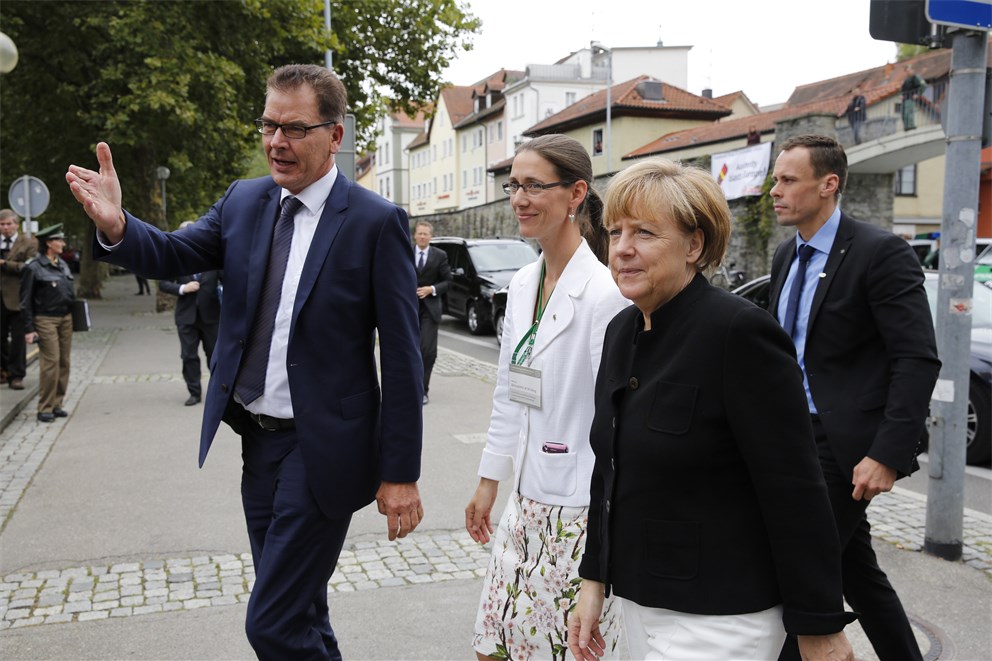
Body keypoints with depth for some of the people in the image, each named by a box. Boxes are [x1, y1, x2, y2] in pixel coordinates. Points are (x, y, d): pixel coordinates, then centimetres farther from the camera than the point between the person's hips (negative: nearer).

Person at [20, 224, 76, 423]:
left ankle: (57, 403, 15)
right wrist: (29, 329, -10)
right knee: (50, 363, -9)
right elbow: (26, 300, -6)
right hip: (46, 320, -6)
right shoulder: (34, 268, -7)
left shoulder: (63, 265, 13)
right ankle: (45, 408, -1)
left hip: (66, 318, 7)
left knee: (64, 362, 6)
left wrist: (73, 318, 13)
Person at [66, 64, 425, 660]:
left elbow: (401, 358, -12)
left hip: (321, 448, -6)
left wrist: (400, 474, -12)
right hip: (258, 438, 6)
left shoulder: (376, 222, -12)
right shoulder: (244, 202, 6)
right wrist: (116, 226, -24)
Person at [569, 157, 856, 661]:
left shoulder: (741, 331, -19)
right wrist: (595, 579, 12)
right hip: (639, 599, 8)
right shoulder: (621, 332, 5)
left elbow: (795, 492, -18)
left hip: (717, 618, -7)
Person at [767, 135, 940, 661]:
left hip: (845, 444, -8)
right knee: (855, 570, 18)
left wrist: (888, 455, -22)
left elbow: (919, 360, -17)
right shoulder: (786, 256, 11)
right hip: (797, 437, 8)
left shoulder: (881, 253, -13)